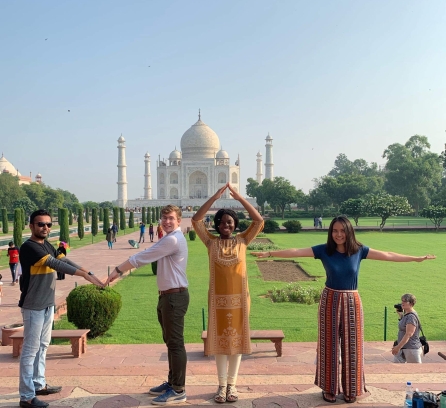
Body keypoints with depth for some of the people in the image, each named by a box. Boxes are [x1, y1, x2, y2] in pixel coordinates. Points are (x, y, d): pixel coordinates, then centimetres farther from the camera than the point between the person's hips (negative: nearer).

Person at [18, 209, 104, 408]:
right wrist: (84, 274, -30)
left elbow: (63, 260, 4)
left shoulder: (47, 245, 10)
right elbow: (55, 263, -27)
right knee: (31, 349, -2)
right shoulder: (29, 247, -18)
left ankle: (39, 384, 30)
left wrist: (88, 272, -8)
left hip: (47, 304, 9)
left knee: (42, 346, 17)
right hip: (33, 306, -9)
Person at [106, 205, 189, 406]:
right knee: (170, 342, 18)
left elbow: (142, 257, -17)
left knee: (176, 343, -4)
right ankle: (172, 382, 30)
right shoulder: (170, 239, 18)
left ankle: (178, 391, 5)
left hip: (175, 296, -11)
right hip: (168, 296, 11)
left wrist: (118, 270, -11)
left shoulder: (173, 240, -18)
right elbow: (147, 256, 15)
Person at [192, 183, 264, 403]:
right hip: (218, 299, 0)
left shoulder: (242, 240, 0)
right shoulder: (211, 242, -1)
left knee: (236, 340, 9)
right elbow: (196, 220, -11)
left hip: (239, 298, 1)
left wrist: (240, 198, -14)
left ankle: (232, 384, 22)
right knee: (220, 341, 8)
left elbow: (259, 220, -8)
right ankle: (222, 385, 20)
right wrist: (215, 197, -17)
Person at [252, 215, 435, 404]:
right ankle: (329, 388, 20)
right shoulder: (324, 250, -8)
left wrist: (417, 259, 2)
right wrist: (269, 253, -19)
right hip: (330, 301, -1)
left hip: (351, 302, 1)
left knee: (351, 346, 8)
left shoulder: (359, 250, -4)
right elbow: (296, 252, -13)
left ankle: (351, 389, 24)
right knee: (330, 345, 7)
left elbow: (388, 256, 1)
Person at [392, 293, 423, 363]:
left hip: (412, 349, -10)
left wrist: (398, 347, -27)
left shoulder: (412, 316, -21)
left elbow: (408, 334, -26)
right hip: (403, 347, 10)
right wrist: (400, 314, 16)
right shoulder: (406, 314, 8)